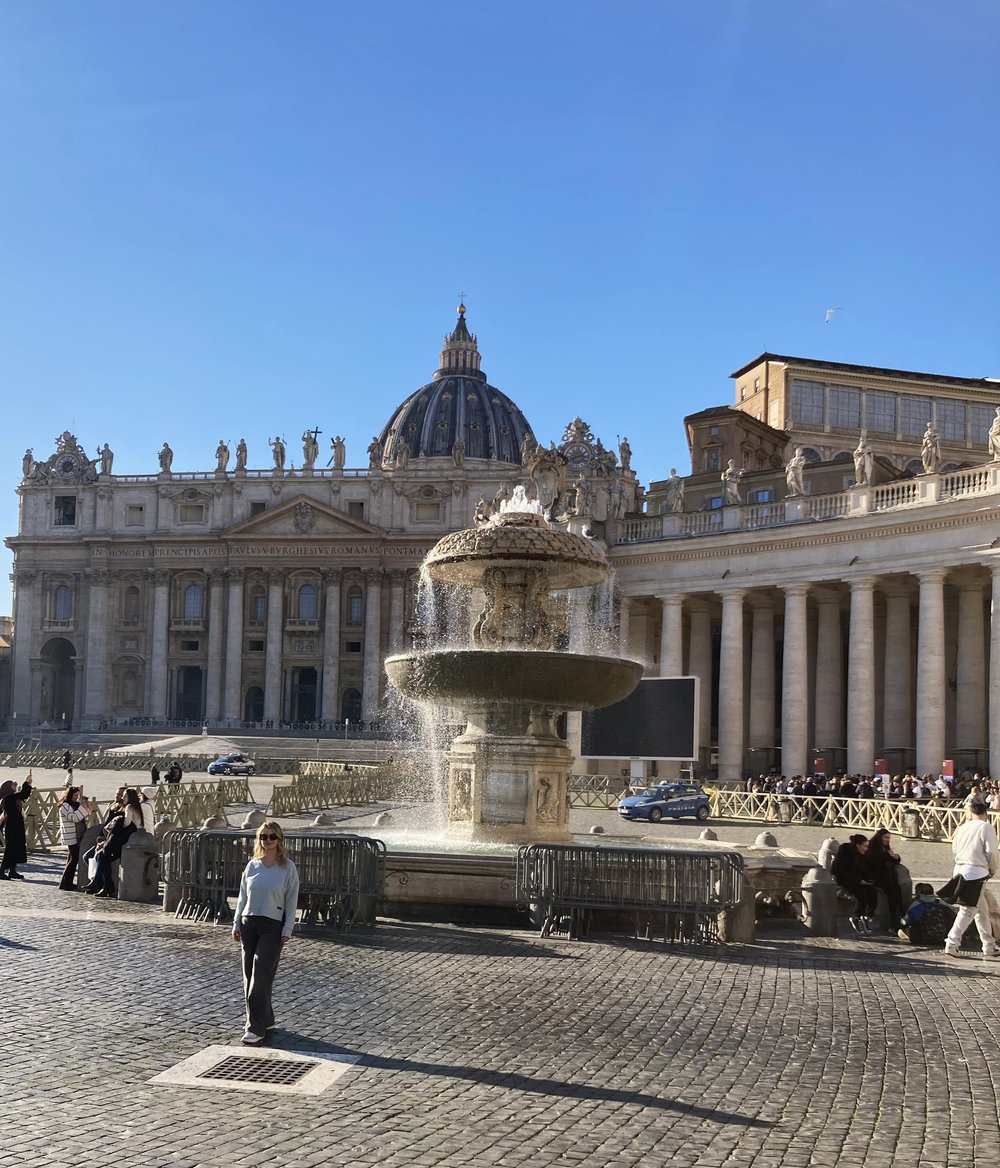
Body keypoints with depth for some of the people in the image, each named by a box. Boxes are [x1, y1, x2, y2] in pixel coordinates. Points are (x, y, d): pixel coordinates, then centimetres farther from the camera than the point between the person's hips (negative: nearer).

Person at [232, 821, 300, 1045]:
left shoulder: (287, 867, -3)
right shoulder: (252, 866, 7)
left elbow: (292, 900, -3)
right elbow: (243, 897, 12)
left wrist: (287, 930, -8)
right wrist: (237, 924, 7)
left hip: (273, 926, -5)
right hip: (249, 924, 5)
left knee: (260, 976, -10)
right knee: (249, 976, 7)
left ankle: (255, 1028, -8)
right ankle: (265, 1020, 20)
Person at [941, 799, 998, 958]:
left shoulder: (963, 827, 9)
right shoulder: (986, 827, -7)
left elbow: (954, 850, 16)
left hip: (960, 869, 7)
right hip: (976, 872, -7)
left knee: (982, 910, 18)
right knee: (968, 911, -2)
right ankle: (952, 944, -6)